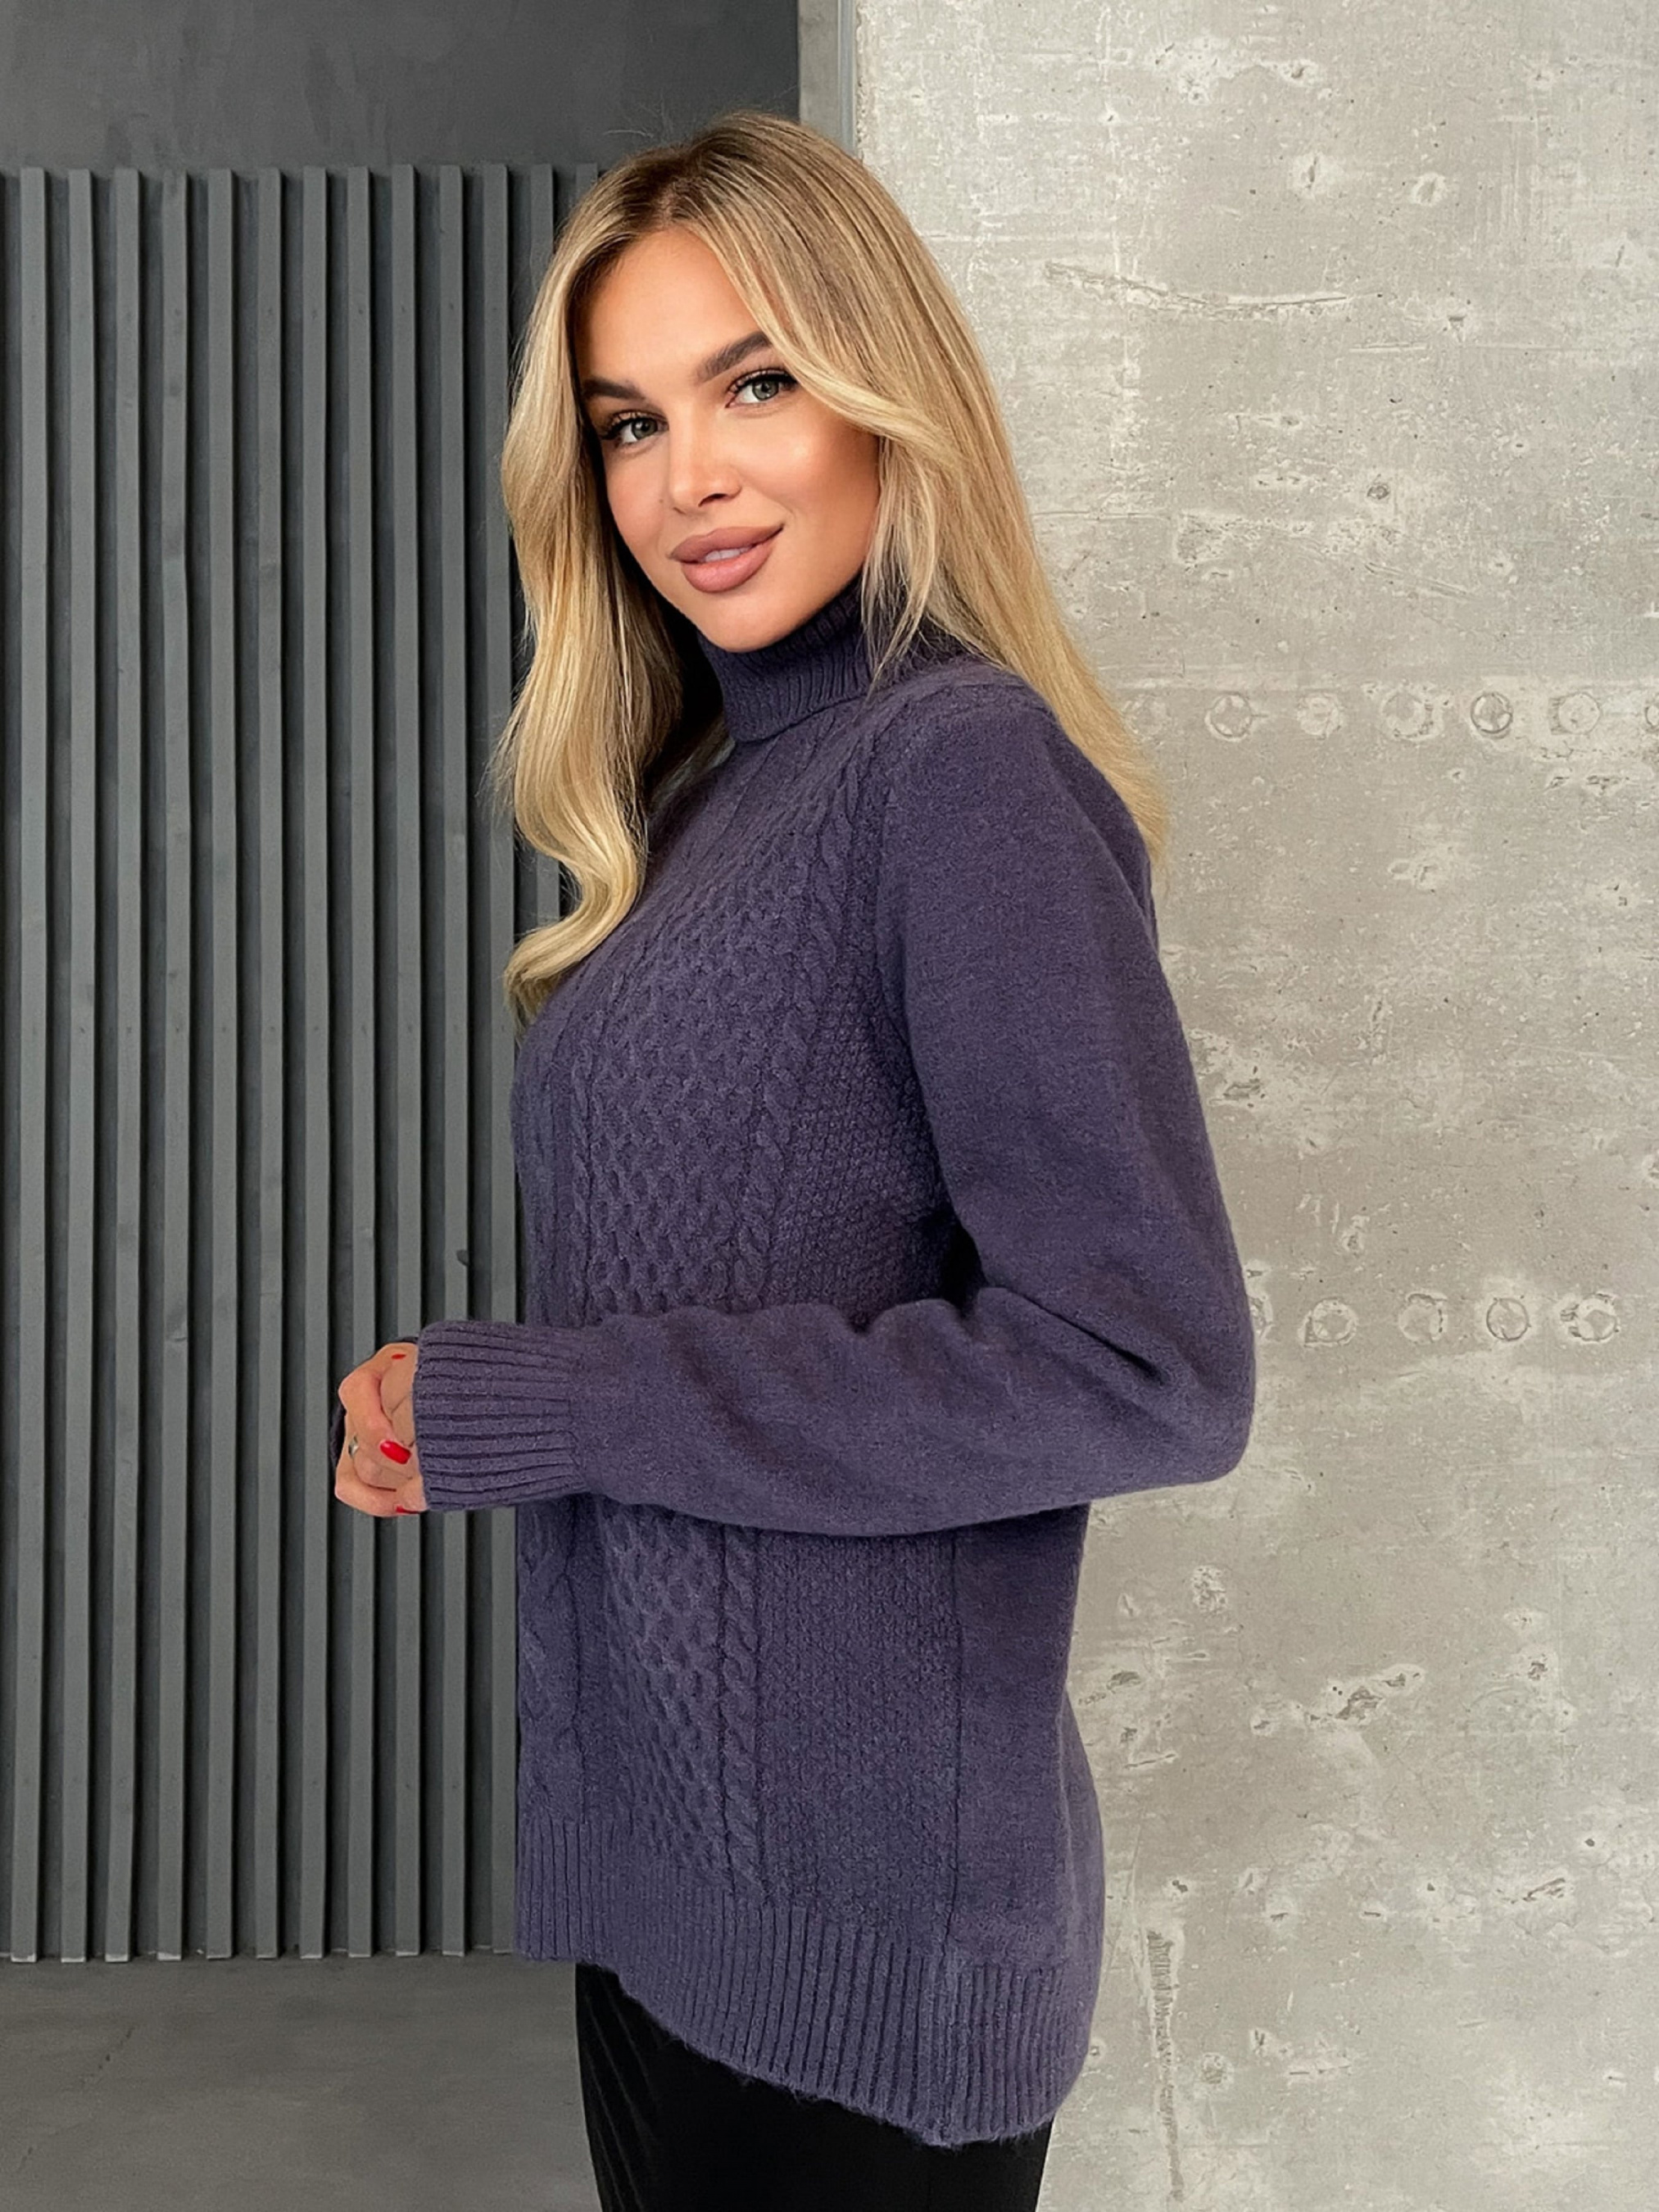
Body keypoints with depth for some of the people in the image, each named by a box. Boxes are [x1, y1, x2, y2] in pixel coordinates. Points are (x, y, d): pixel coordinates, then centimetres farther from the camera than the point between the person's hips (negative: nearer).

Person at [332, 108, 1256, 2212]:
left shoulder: (965, 767, -16)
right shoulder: (703, 789, 8)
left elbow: (1152, 1370, -23)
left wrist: (528, 1406, -19)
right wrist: (451, 1405, -7)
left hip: (856, 1894, -7)